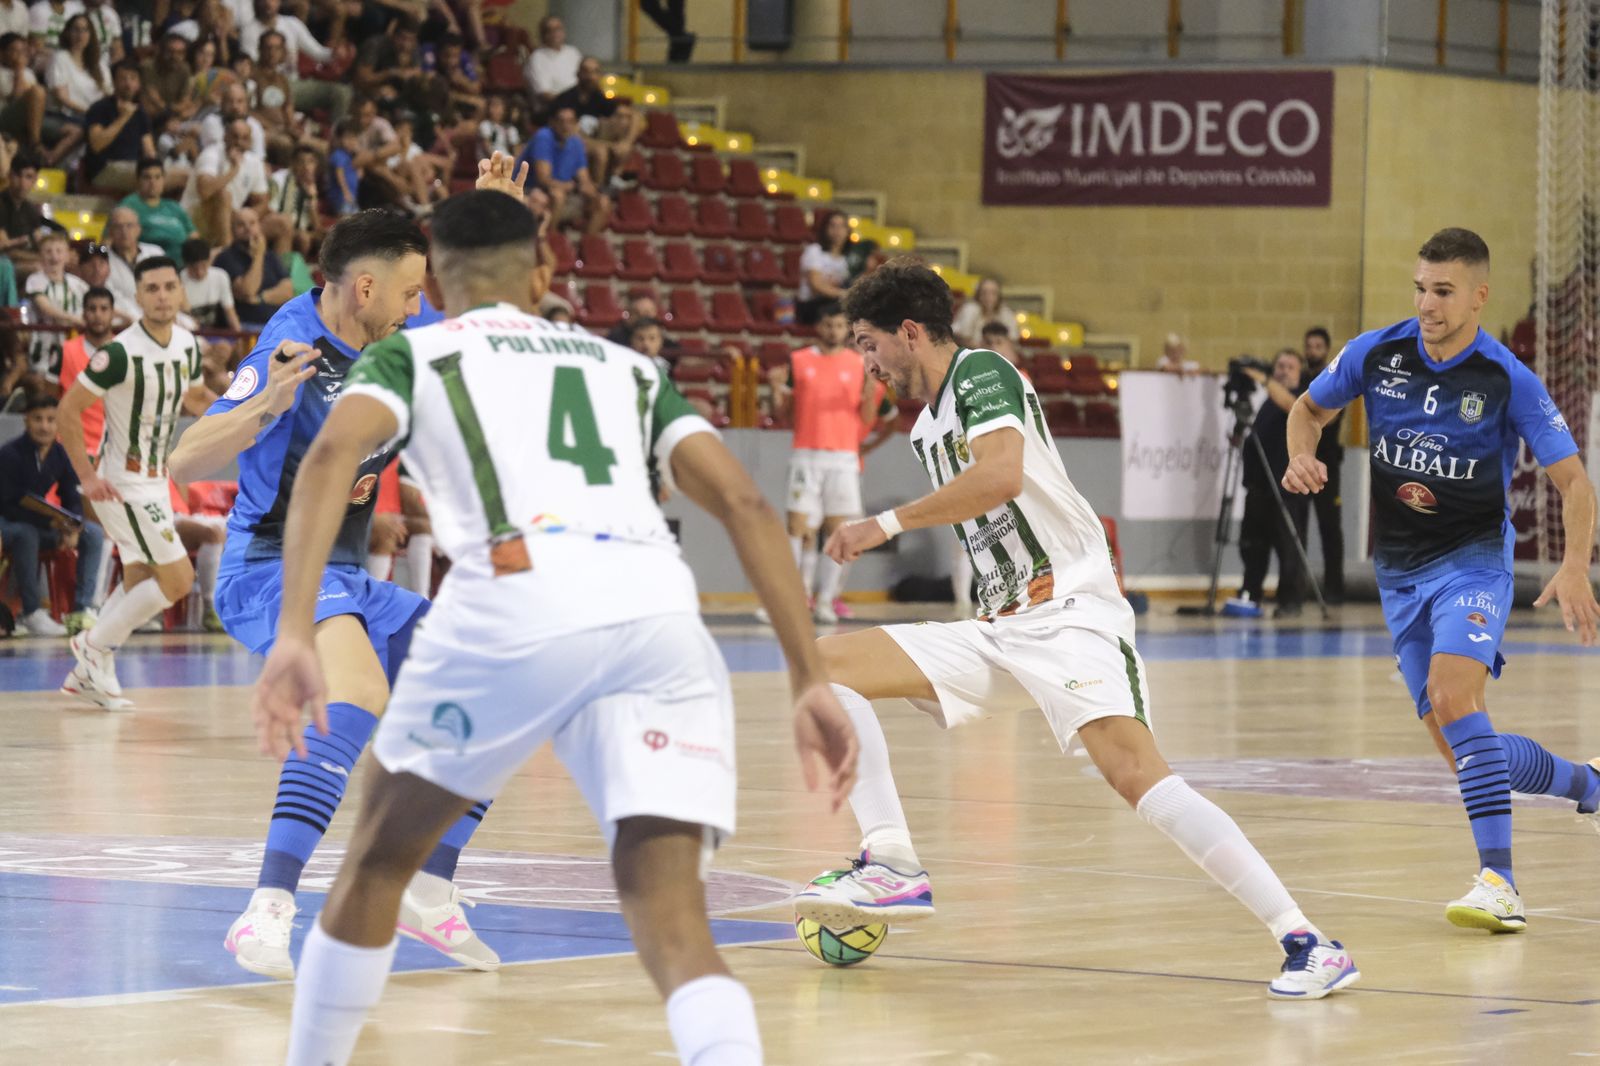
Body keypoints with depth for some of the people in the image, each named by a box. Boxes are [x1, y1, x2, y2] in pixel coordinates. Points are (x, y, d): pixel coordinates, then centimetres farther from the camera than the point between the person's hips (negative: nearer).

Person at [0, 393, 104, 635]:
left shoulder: (61, 454, -4)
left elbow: (72, 499, 2)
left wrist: (74, 528, -21)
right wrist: (52, 522, -33)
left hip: (41, 521, 6)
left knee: (93, 533, -9)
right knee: (26, 534, -39)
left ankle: (83, 609, -15)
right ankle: (32, 614, -36)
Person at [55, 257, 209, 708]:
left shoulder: (187, 344, 1)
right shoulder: (121, 353, -23)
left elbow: (194, 399, 19)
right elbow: (68, 409, -18)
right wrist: (87, 476, -20)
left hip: (156, 479, 8)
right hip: (123, 482, -8)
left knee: (138, 582, 15)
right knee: (177, 578, -10)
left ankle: (91, 672, 24)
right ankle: (95, 645, 4)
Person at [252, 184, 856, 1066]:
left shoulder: (410, 355, 24)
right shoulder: (627, 365, 33)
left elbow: (334, 452, 1)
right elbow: (744, 503, 19)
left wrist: (294, 634, -9)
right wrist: (811, 680, 16)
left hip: (516, 602, -2)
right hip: (660, 615, 2)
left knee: (378, 862, 23)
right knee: (673, 925, -3)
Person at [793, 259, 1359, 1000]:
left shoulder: (981, 372, -6)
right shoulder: (926, 427, 21)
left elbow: (1001, 474, -25)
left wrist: (886, 524, -20)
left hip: (1067, 611, -9)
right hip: (998, 629, 9)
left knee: (1132, 769, -29)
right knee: (829, 664, -2)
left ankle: (1307, 943, -31)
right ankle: (893, 865, -12)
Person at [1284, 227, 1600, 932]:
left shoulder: (1509, 381, -13)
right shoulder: (1376, 354, -4)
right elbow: (1310, 408, 14)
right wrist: (1301, 456, -9)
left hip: (1473, 557, -5)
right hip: (1400, 571, 5)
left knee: (1453, 697, -30)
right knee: (1460, 752, 6)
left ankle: (1499, 883, -31)